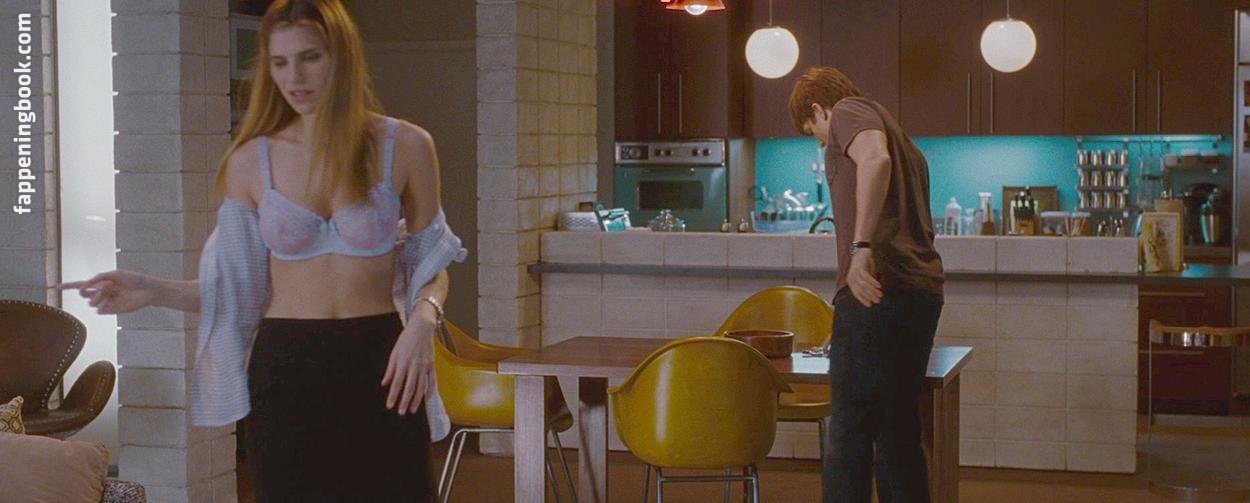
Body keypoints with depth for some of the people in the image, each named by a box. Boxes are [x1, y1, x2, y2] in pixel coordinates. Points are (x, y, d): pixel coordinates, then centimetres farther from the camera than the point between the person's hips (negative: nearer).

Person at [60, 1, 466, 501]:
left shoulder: (404, 146, -1)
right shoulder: (250, 162, 2)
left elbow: (432, 260, 7)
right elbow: (239, 287, 6)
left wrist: (424, 317, -12)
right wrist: (153, 291, -9)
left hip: (380, 370, -1)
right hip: (285, 372, 1)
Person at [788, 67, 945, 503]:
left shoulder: (849, 111, 4)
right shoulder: (908, 147, 30)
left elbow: (875, 159, -19)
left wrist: (861, 247, -28)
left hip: (877, 287, -9)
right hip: (924, 289, 9)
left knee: (848, 434, -8)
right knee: (897, 431, 14)